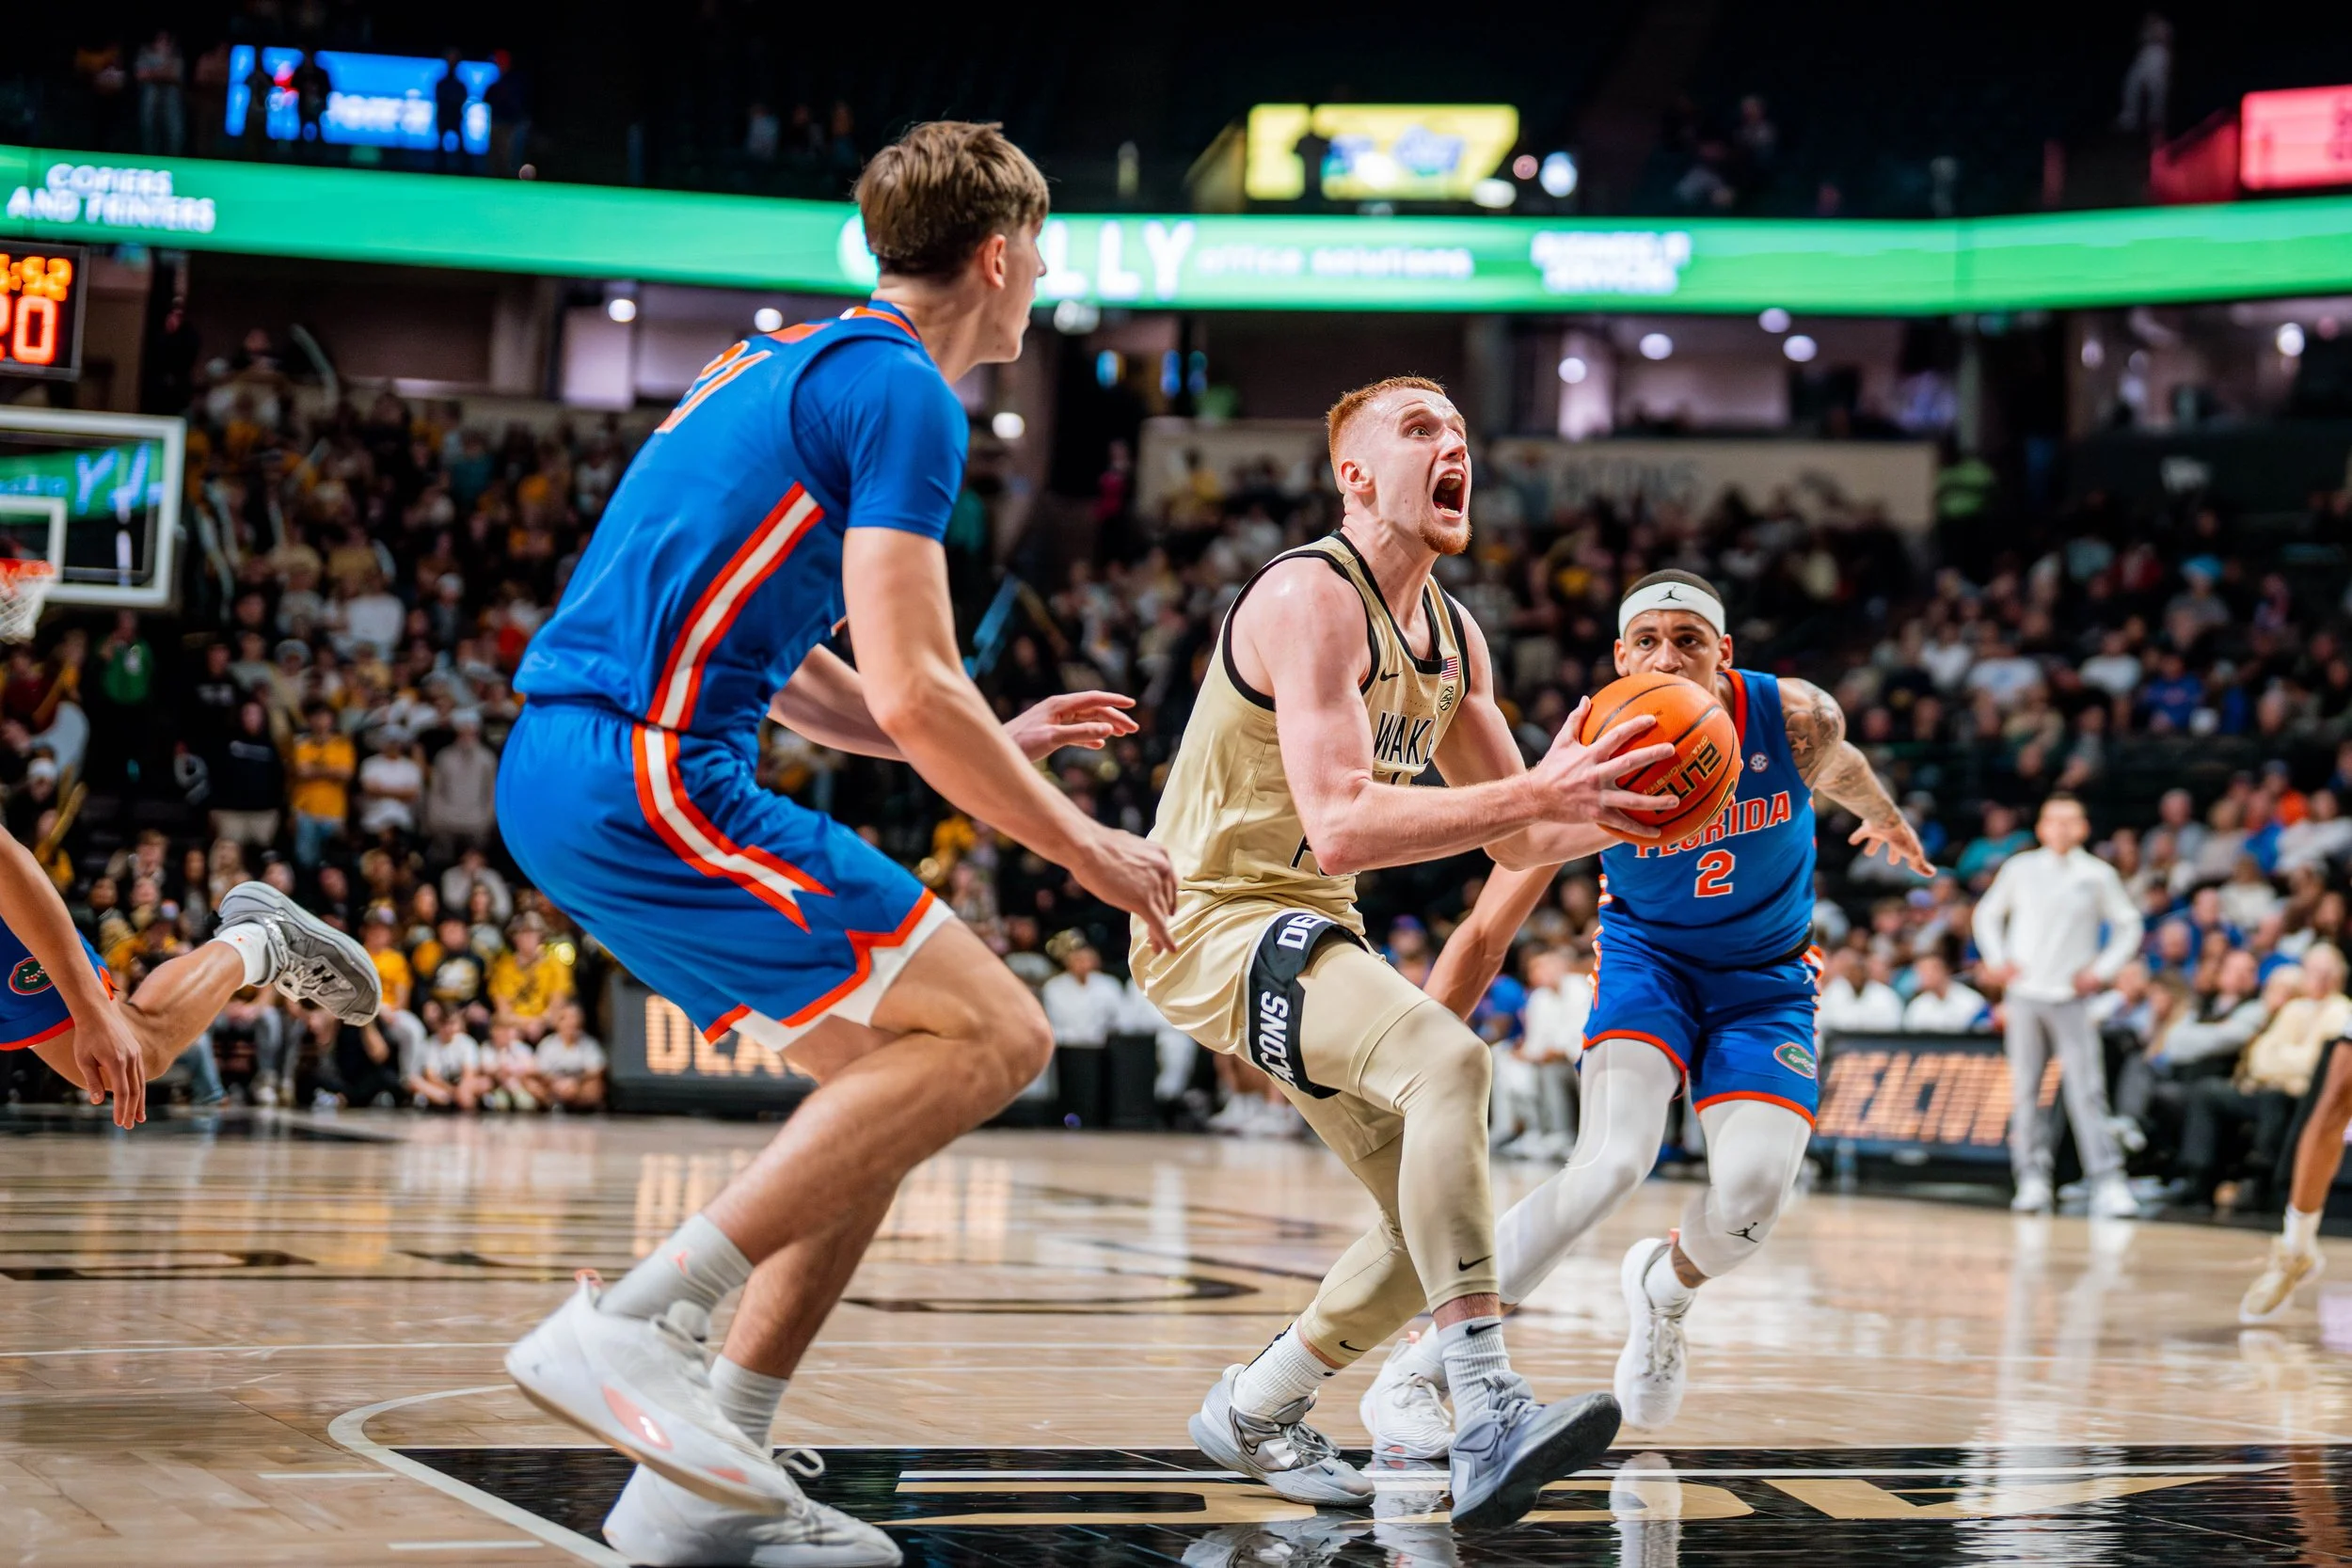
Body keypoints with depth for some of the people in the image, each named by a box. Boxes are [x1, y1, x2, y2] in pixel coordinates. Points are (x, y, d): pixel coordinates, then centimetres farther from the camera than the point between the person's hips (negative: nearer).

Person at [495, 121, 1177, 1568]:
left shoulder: (792, 364, 24)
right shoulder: (902, 392, -7)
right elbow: (911, 693, -14)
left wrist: (996, 746, 33)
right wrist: (1086, 850, -1)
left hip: (559, 772, 10)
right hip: (649, 772, -10)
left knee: (895, 1069, 13)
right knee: (993, 1034, -10)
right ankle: (636, 1323, -15)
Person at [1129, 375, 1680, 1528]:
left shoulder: (1453, 639, 10)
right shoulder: (1311, 598, -18)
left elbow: (1517, 842, 15)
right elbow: (1340, 826, -30)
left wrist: (1610, 807, -6)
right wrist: (1534, 793, -36)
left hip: (1312, 930, 10)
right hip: (1214, 918, -10)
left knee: (1439, 1213, 7)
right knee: (1449, 1062, -32)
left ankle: (1251, 1414, 25)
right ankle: (1487, 1425, -38)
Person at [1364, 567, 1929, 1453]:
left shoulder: (1796, 721, -21)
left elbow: (1841, 770, 7)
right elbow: (1487, 933, -22)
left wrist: (1885, 818, 29)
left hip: (1767, 974, 2)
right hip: (1647, 955, -2)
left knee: (1752, 1191, -19)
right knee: (1615, 1159, -27)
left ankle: (1665, 1288, 20)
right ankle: (1415, 1376, -20)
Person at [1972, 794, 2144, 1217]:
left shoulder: (2099, 875, 3)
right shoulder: (2020, 869, 5)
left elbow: (2128, 926, 12)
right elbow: (1988, 913, 17)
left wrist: (2103, 969, 1)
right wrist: (1996, 959, 4)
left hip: (2072, 998, -2)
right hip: (2024, 993, 2)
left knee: (2087, 1091, -10)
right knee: (2025, 1090, 2)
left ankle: (2108, 1183, -13)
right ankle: (2033, 1179, 9)